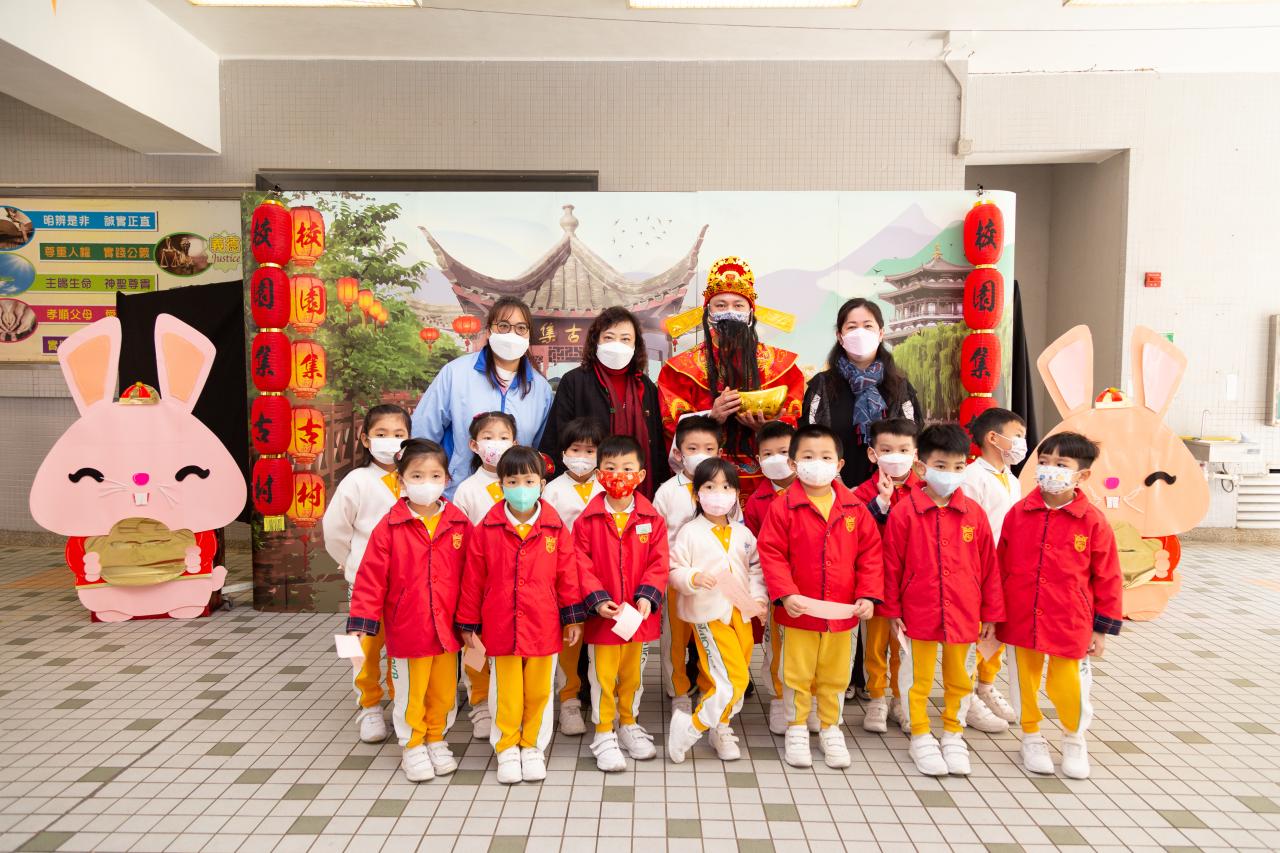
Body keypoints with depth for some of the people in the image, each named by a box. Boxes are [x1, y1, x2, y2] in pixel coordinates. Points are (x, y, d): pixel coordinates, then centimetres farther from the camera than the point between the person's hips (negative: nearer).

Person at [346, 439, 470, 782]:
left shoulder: (460, 525, -3)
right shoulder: (389, 527, -10)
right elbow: (371, 578, -8)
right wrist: (361, 623, -10)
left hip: (447, 626, 3)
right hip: (406, 627, -2)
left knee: (444, 690, 16)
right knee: (410, 692, 12)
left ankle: (436, 740, 37)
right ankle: (412, 746, 32)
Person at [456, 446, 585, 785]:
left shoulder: (555, 529, -3)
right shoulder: (487, 529, -5)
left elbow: (567, 575, 1)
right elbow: (472, 579, -1)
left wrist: (572, 617, 2)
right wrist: (468, 623, 2)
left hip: (544, 627, 1)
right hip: (500, 627, -1)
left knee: (539, 690, 13)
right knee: (505, 692, 11)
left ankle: (533, 747, 31)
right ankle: (507, 749, 30)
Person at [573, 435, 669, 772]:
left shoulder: (651, 519, -2)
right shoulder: (587, 520, -7)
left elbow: (658, 563, -4)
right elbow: (582, 566, -9)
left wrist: (647, 596, -17)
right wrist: (597, 600, -19)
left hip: (639, 614, 2)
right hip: (601, 615, -2)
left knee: (633, 673, 18)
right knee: (602, 675, 8)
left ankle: (629, 725, 38)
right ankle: (604, 734, 24)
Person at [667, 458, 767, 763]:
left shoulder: (742, 533, 9)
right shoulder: (690, 532, -5)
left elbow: (756, 568, 15)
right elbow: (675, 570, -5)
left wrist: (758, 596, 1)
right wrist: (694, 578, -24)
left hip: (741, 613, 6)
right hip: (708, 615, -6)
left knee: (737, 678, 13)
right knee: (734, 678, -14)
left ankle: (720, 728, 33)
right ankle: (692, 725, 2)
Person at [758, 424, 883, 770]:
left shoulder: (855, 509, 0)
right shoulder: (783, 507, -10)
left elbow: (870, 553, 2)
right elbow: (771, 554, -11)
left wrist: (868, 595, -6)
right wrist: (785, 593, -21)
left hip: (843, 611, 3)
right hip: (799, 610, -3)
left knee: (835, 676, 16)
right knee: (797, 675, 11)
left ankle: (831, 728, 34)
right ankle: (797, 729, 28)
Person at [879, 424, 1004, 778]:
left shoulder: (974, 513, -1)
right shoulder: (904, 512, -10)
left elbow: (988, 565, 5)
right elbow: (892, 565, -4)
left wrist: (991, 613, 7)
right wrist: (892, 610, -2)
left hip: (963, 614, 3)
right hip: (918, 614, -2)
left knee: (959, 679, 16)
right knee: (919, 679, 11)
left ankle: (953, 735, 36)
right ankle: (921, 738, 28)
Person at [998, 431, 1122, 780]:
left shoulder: (1092, 521, -7)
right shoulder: (1018, 513, -2)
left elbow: (1107, 578, 0)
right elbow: (1001, 565, 6)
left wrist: (1102, 630, 2)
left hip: (1069, 623, -2)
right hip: (1020, 619, 2)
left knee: (1066, 687, 3)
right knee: (1026, 682, 12)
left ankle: (1074, 740, 33)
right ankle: (1032, 738, 37)